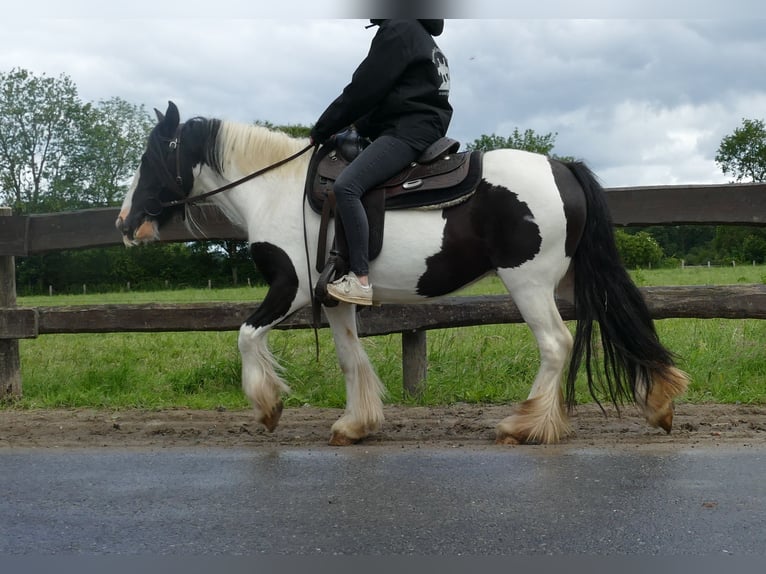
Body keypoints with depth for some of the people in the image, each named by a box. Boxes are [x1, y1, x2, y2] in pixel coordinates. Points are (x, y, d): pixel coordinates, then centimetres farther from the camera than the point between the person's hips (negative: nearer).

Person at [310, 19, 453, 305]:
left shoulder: (397, 30, -8)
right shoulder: (419, 35, 25)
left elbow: (363, 90, -11)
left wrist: (322, 129, -3)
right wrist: (358, 127, 15)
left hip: (408, 131, -12)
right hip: (421, 128, 12)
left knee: (346, 186, -25)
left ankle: (361, 281, -32)